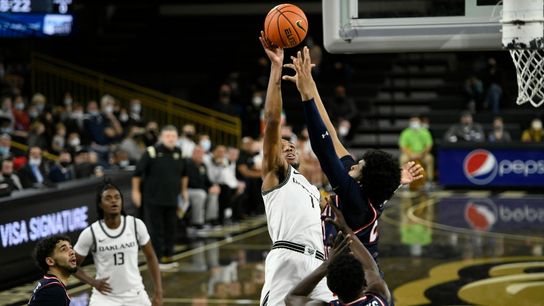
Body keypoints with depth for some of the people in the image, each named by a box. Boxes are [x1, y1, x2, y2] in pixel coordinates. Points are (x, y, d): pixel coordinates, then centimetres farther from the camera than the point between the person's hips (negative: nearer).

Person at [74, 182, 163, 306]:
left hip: (135, 295, 2)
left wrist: (158, 292, 1)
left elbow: (150, 257, 5)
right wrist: (93, 282, -12)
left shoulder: (136, 225, -7)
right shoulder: (90, 233, -12)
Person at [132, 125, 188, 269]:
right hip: (153, 198, -5)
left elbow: (184, 173, 22)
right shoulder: (152, 152, -12)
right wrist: (135, 191, -6)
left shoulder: (179, 153, 4)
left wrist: (184, 189, 23)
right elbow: (138, 172, -7)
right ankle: (157, 259, 7)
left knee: (171, 229, 9)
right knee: (156, 230, -1)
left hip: (172, 198, 5)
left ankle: (167, 257, 21)